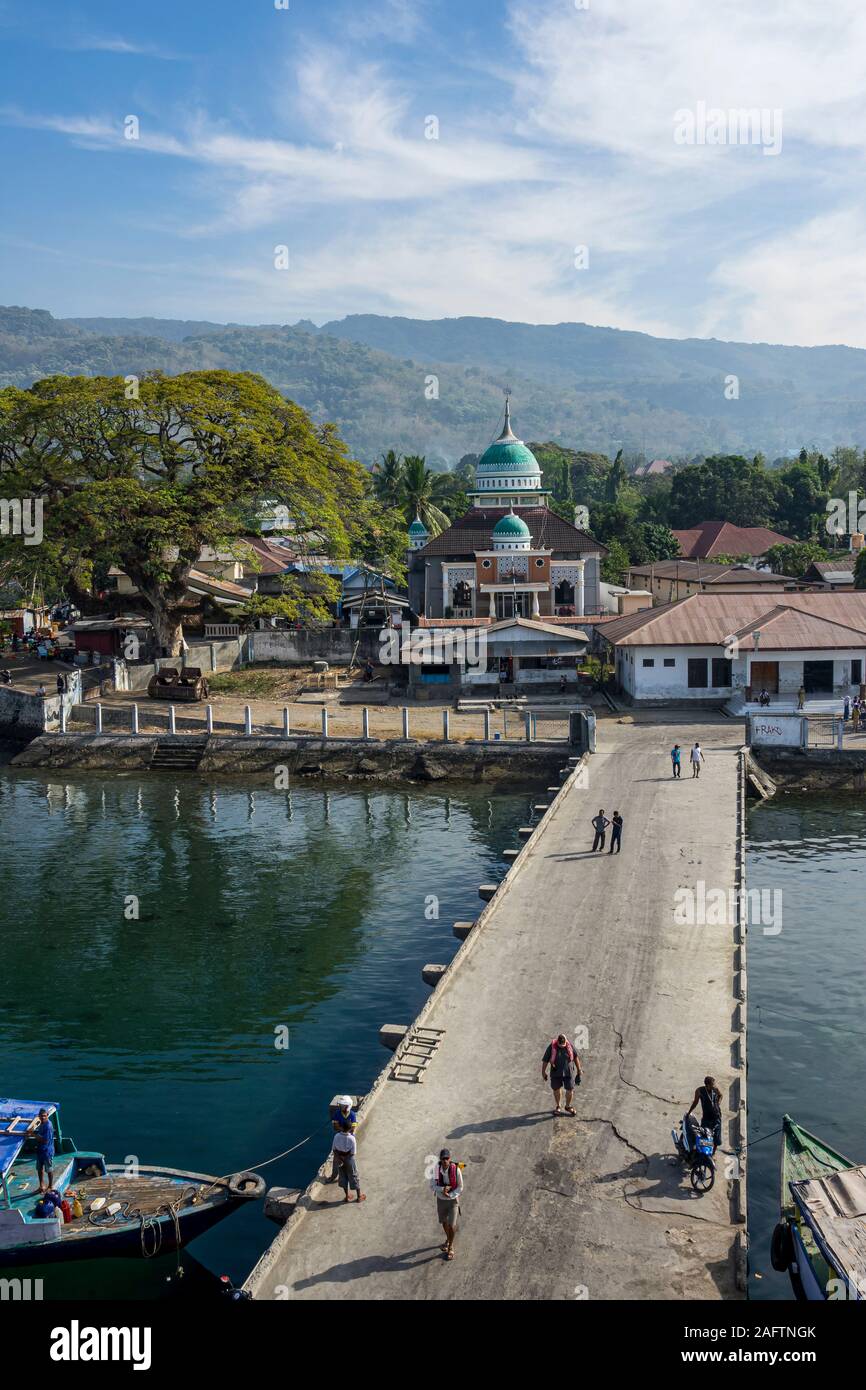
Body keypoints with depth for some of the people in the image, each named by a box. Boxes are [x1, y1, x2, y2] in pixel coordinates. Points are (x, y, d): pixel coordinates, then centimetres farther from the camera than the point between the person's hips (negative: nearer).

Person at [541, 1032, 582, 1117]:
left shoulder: (569, 1046, -8)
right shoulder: (551, 1047, -14)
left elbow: (575, 1057, 4)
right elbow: (545, 1060, -6)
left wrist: (579, 1070, 9)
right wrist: (543, 1073, 0)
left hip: (568, 1072, 1)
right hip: (556, 1073, 0)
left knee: (570, 1090, 2)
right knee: (556, 1089, 11)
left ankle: (568, 1106, 25)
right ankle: (558, 1107, 32)